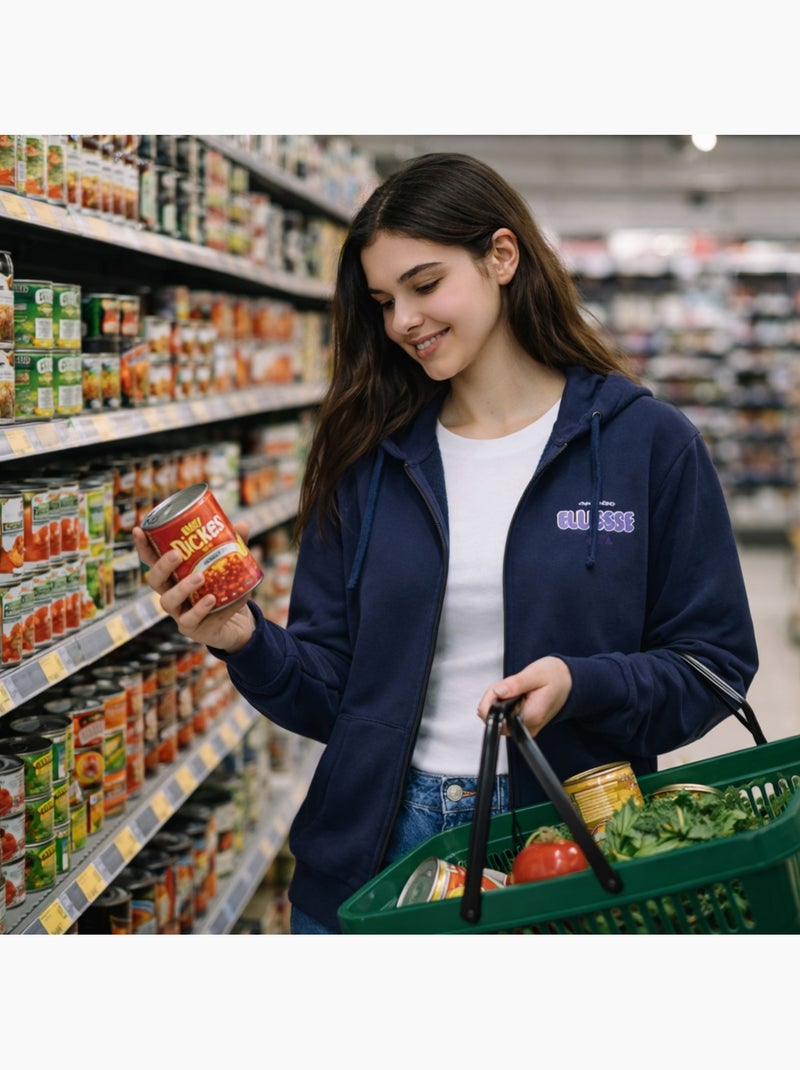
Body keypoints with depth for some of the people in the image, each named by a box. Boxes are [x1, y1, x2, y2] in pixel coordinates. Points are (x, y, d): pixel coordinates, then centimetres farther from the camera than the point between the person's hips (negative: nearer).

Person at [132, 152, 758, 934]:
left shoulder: (648, 443, -6)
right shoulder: (366, 459, 2)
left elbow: (714, 664, -4)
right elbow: (332, 692, 3)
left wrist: (581, 685, -21)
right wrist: (249, 645, -17)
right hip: (376, 846, 3)